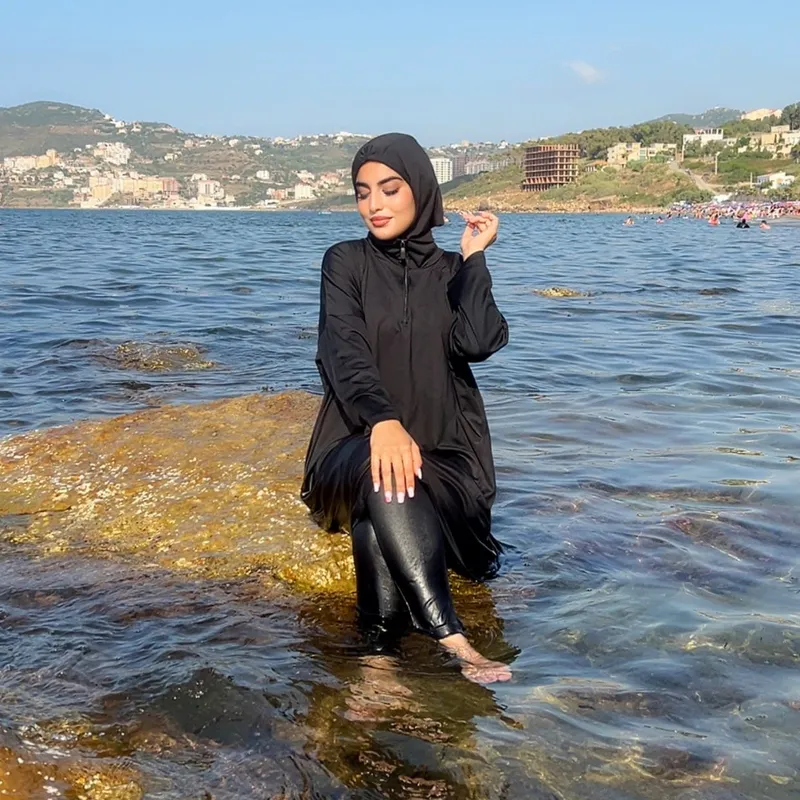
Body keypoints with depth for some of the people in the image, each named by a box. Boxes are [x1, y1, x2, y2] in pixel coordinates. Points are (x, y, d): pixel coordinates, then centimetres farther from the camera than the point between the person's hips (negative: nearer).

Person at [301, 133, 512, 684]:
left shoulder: (452, 272, 11)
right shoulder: (346, 262, 6)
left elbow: (477, 342, -12)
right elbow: (345, 352, -13)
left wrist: (473, 256, -1)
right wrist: (383, 421, -33)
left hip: (442, 458, 4)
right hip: (356, 450, -4)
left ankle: (380, 656, -26)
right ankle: (454, 642, -49)